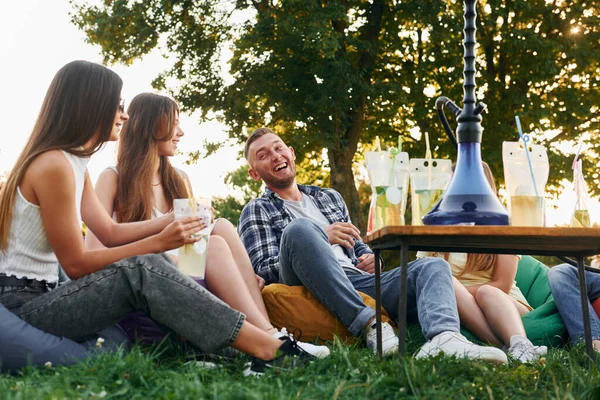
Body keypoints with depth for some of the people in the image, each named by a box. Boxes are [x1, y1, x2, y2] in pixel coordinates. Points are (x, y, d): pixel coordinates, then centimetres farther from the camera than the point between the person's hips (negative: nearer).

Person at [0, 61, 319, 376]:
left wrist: (175, 220, 3)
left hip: (41, 299, 10)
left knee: (156, 271, -2)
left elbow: (110, 232, 12)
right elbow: (76, 264, -16)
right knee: (143, 272, -24)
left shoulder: (71, 162, 13)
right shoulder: (54, 166, -17)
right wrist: (159, 242, -16)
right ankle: (268, 350, -25)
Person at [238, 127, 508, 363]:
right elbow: (263, 271, 0)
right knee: (299, 228, -32)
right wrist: (321, 239, -10)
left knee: (432, 266, -14)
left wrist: (368, 257, 6)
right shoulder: (256, 211, 14)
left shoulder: (330, 198, 31)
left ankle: (443, 338, -49)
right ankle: (370, 326, -37)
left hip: (357, 282, 5)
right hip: (313, 289, -5)